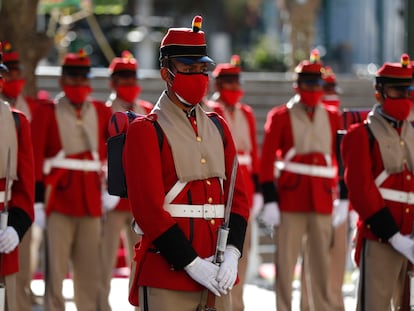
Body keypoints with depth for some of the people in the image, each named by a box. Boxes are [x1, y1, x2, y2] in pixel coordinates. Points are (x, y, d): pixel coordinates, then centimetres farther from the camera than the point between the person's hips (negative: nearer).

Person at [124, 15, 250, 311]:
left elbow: (238, 196, 11)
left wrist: (231, 253, -5)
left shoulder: (218, 127, 14)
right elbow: (148, 208, -12)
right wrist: (192, 263, -16)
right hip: (168, 277, -6)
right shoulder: (146, 131, -5)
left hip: (217, 275, 6)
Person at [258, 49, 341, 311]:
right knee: (286, 261, 0)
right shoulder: (281, 117, 0)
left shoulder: (332, 118, 12)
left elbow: (341, 159, 15)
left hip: (322, 199, 3)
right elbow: (267, 161, -3)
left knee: (321, 261, 6)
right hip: (290, 197, -3)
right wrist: (270, 200, -10)